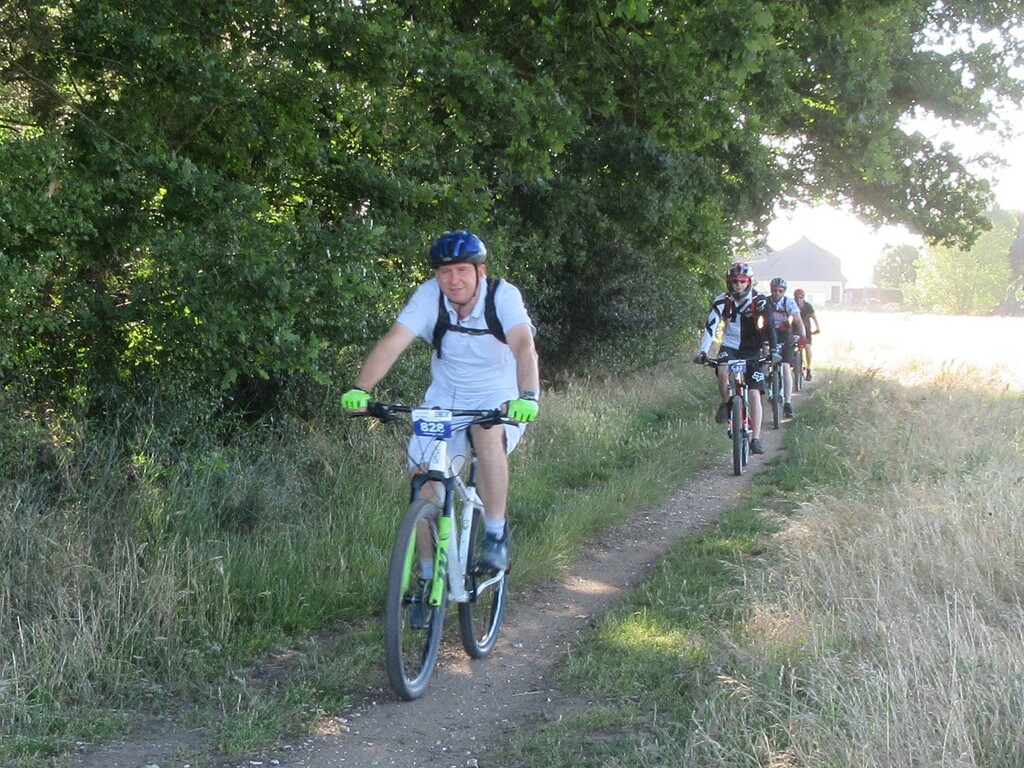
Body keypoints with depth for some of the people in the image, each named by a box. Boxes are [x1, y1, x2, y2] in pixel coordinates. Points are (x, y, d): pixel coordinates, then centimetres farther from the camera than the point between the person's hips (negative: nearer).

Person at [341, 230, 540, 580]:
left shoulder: (503, 295, -22)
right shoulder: (429, 296, -17)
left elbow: (524, 346, -37)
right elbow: (392, 343, -26)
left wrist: (527, 396, -55)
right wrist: (360, 390, -40)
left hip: (500, 397, -3)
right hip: (446, 396, 3)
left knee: (488, 437, -34)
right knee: (425, 475, -9)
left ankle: (496, 534, -15)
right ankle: (429, 574, 9)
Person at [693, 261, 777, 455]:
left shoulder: (759, 301, -10)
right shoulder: (722, 301, -9)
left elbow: (769, 328, -15)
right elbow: (711, 326, -17)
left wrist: (772, 350, -29)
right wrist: (703, 352, -29)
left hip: (752, 351, 0)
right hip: (729, 347, 0)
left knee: (755, 394, -10)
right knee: (722, 371, -34)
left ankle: (756, 439, -5)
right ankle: (726, 403, -6)